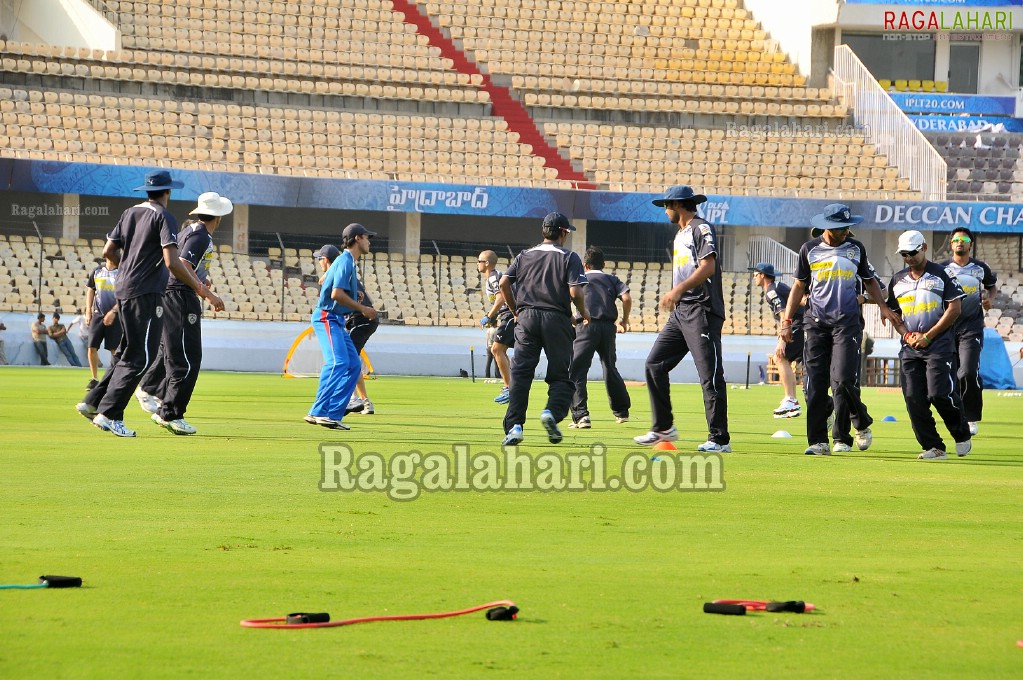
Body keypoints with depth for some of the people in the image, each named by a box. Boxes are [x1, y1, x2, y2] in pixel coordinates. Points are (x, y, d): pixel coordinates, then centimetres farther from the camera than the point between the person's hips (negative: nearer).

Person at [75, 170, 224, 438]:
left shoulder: (130, 213, 14)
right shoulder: (164, 217, -9)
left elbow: (108, 251, 14)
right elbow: (172, 262, -20)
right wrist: (203, 291, -18)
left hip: (123, 290, 8)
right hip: (146, 293, -8)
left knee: (130, 353, 18)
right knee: (141, 358, -6)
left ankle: (93, 403, 15)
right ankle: (110, 414, -13)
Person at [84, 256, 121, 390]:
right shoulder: (97, 271, 8)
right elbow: (90, 291, 14)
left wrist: (113, 312, -17)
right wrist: (88, 312, 6)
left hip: (115, 315, -3)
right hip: (98, 314, 3)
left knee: (115, 349, -2)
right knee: (92, 347, -2)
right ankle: (95, 379, 9)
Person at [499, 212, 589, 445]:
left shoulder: (525, 255, 13)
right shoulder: (569, 258, 2)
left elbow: (504, 283, 4)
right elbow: (575, 292, -9)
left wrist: (515, 311, 15)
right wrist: (584, 314, 8)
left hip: (526, 318, 2)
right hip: (557, 320, -2)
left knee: (520, 373, 0)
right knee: (560, 374, 6)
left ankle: (514, 425, -12)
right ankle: (553, 411, -20)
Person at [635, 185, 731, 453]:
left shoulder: (702, 229, -8)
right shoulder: (680, 234, 22)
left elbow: (708, 267, -21)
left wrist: (679, 290, -29)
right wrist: (674, 297, 18)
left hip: (702, 310, -10)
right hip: (680, 311, 10)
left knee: (710, 374, -10)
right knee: (655, 363, 6)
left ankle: (720, 439, -9)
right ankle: (663, 428, 13)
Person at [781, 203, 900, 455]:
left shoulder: (856, 248, 9)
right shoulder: (809, 249, 8)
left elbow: (869, 281, 20)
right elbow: (799, 286, 14)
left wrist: (883, 306, 5)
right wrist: (787, 321, 8)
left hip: (847, 322, -1)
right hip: (816, 322, 1)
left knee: (843, 380, -14)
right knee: (815, 384, -5)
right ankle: (818, 441, -2)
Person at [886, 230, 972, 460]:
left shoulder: (941, 274, 0)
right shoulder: (898, 280, 15)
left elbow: (955, 308, -6)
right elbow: (893, 313, 19)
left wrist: (928, 336, -11)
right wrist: (907, 335, -1)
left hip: (939, 346, -5)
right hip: (910, 348, 5)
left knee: (939, 393, -16)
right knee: (914, 398, -5)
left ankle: (962, 436, 8)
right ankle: (934, 447, 3)